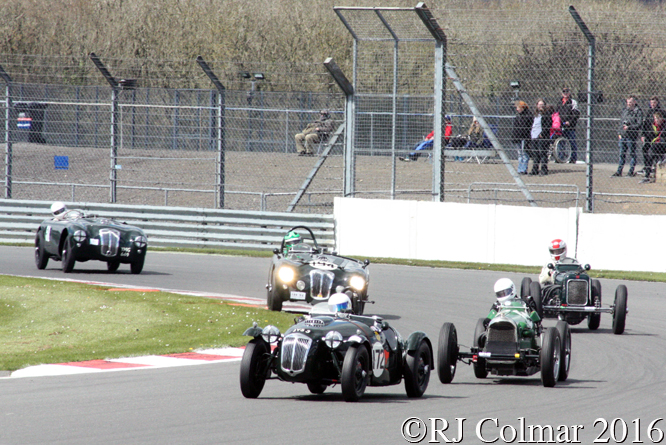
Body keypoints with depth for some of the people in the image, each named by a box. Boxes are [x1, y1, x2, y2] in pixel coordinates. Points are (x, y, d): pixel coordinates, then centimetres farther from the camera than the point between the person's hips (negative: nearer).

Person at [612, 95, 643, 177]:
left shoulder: (638, 112, -7)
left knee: (632, 153, 1)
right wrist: (619, 133, 12)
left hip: (631, 136, -6)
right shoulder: (625, 110, 13)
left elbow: (639, 124, -13)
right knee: (622, 153, 10)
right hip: (623, 135, 6)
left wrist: (629, 127, -21)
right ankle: (619, 171, 15)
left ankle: (631, 172, 6)